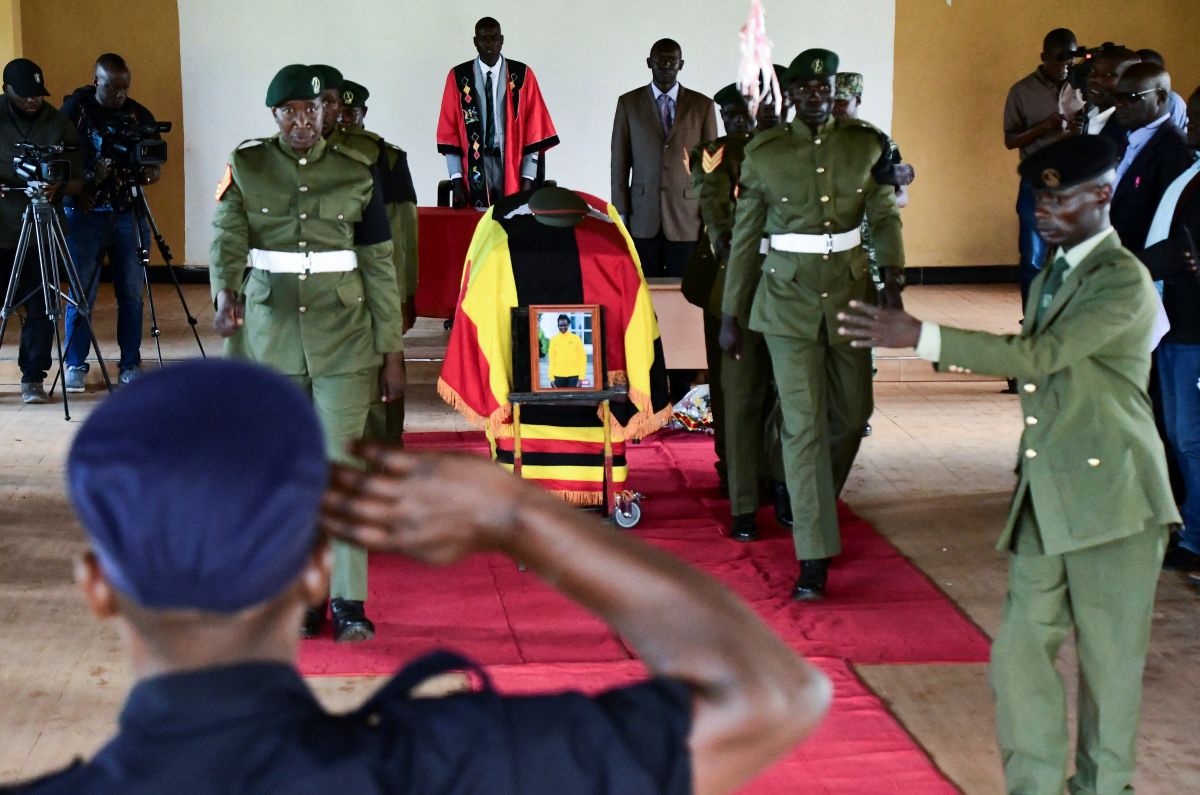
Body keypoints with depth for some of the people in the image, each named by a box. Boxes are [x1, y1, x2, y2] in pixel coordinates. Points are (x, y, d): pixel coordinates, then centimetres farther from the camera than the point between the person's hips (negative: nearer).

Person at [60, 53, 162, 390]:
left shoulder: (139, 114, 5)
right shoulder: (74, 110, -2)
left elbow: (154, 161, 10)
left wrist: (150, 171, -13)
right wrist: (89, 176, -19)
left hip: (129, 213, 2)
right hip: (85, 214, -2)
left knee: (132, 293, 3)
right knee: (81, 293, 0)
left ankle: (131, 365, 14)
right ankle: (75, 365, 13)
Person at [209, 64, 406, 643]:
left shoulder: (356, 173, 2)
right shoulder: (245, 168, 4)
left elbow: (380, 267, 4)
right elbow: (226, 237, -8)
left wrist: (391, 352, 2)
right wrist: (225, 294, -29)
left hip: (343, 334, -1)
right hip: (269, 329, 1)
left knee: (342, 462, -5)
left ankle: (349, 601, 1)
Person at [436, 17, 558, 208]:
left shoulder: (523, 75, 2)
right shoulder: (458, 77, 2)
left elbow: (534, 130, 0)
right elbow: (449, 132, 2)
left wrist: (528, 180, -7)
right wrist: (457, 180, -6)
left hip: (512, 166, 0)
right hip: (474, 166, 0)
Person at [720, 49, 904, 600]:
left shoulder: (867, 145, 2)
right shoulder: (764, 155, -2)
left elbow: (885, 217, 3)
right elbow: (744, 238, 4)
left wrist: (893, 281, -13)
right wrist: (730, 316, 4)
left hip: (850, 292, 3)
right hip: (788, 299, -2)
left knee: (851, 415, 10)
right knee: (803, 424, -6)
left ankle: (816, 509, 39)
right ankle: (814, 557, -3)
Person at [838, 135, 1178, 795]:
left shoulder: (1123, 281, -13)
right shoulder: (1048, 278, 15)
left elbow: (1041, 356, -24)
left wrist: (923, 338, -26)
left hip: (1110, 499, -7)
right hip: (1046, 496, 7)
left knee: (1108, 660, 4)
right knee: (1022, 652, 3)